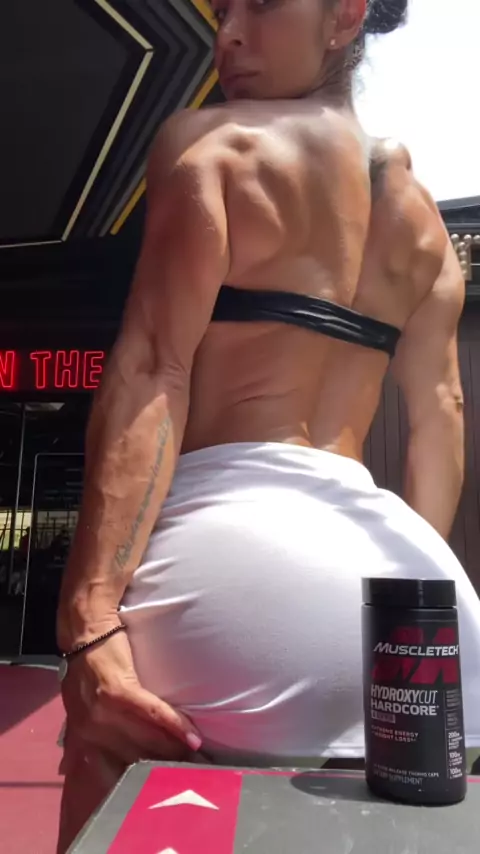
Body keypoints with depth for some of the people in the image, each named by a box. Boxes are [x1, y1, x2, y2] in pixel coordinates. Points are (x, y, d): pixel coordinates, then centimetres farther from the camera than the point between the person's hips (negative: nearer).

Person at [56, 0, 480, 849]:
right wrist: (410, 575, 21)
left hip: (236, 531, -7)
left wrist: (89, 620, -17)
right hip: (382, 553, 8)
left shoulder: (207, 140, 2)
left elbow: (152, 371, -13)